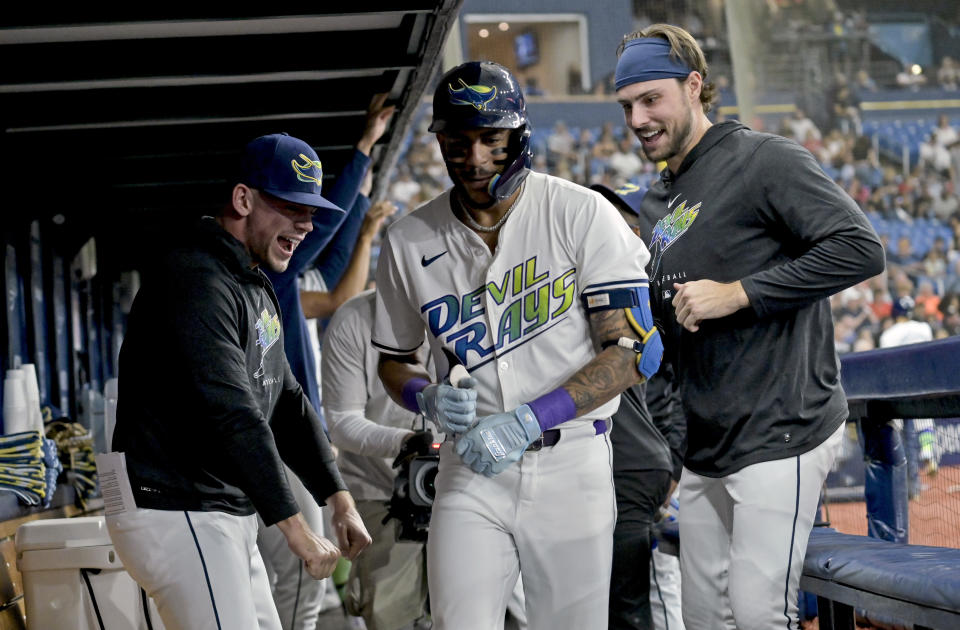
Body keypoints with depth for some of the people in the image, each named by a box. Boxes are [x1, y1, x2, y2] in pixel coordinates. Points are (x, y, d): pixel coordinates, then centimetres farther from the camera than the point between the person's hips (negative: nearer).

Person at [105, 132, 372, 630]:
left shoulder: (256, 288, 18)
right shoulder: (197, 280, -16)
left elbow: (286, 401, 20)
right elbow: (232, 415, -24)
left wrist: (338, 499, 10)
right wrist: (295, 528, -26)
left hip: (230, 515, 10)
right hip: (173, 512, -10)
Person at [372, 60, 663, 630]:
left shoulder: (582, 214, -7)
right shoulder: (409, 242, 2)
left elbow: (633, 350, -11)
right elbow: (395, 361, 16)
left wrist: (527, 421, -18)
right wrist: (429, 399, -8)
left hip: (573, 467, -1)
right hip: (471, 472, 2)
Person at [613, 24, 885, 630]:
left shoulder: (764, 160, -9)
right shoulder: (658, 200, 17)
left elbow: (861, 249, -20)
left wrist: (737, 294, -19)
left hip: (780, 436, -8)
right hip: (706, 447, 8)